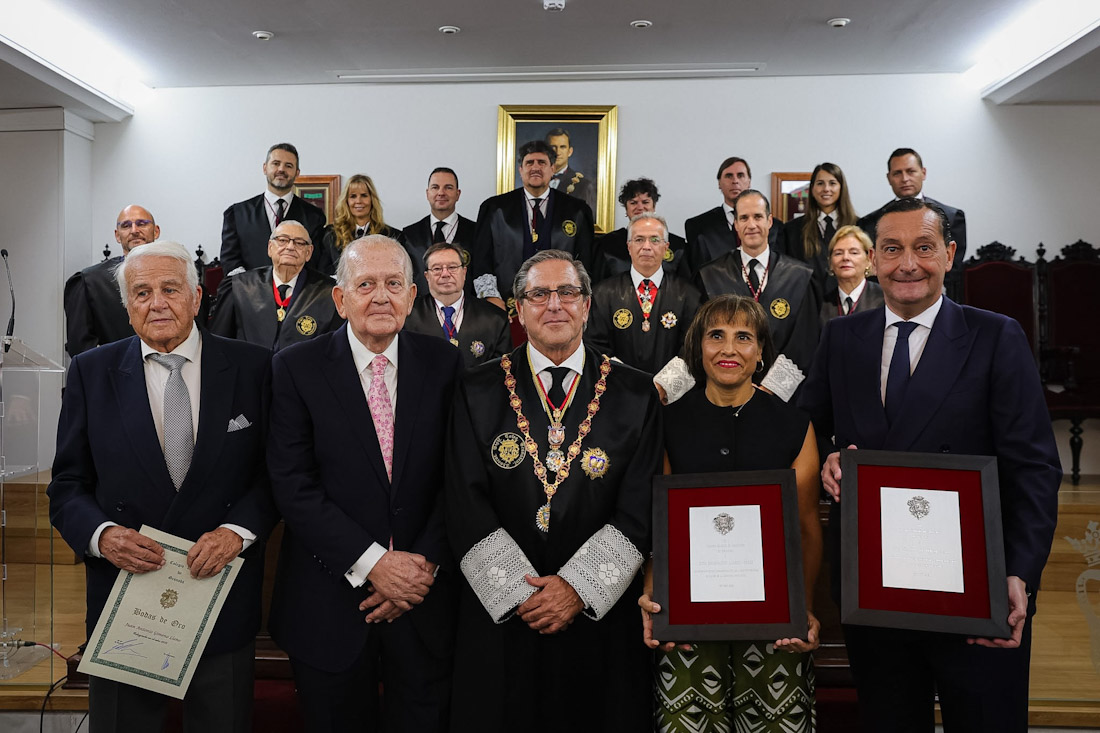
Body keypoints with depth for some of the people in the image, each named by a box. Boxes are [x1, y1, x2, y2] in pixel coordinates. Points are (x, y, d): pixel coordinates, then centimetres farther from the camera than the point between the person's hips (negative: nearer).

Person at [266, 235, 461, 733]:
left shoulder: (445, 365, -1)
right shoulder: (296, 369, -6)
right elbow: (293, 486, -11)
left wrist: (425, 564, -12)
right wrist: (372, 563, -17)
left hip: (424, 603, 2)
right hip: (329, 606, -1)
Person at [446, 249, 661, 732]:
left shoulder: (635, 395, 1)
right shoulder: (478, 393, 1)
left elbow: (639, 510, -4)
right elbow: (465, 506, -4)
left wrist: (579, 588, -12)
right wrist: (520, 592, -11)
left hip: (601, 615, 1)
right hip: (501, 617, 0)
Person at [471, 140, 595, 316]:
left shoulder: (577, 211, 13)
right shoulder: (493, 208, 12)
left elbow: (585, 262, 11)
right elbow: (480, 261, 9)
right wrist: (492, 298, -4)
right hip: (507, 308, 0)